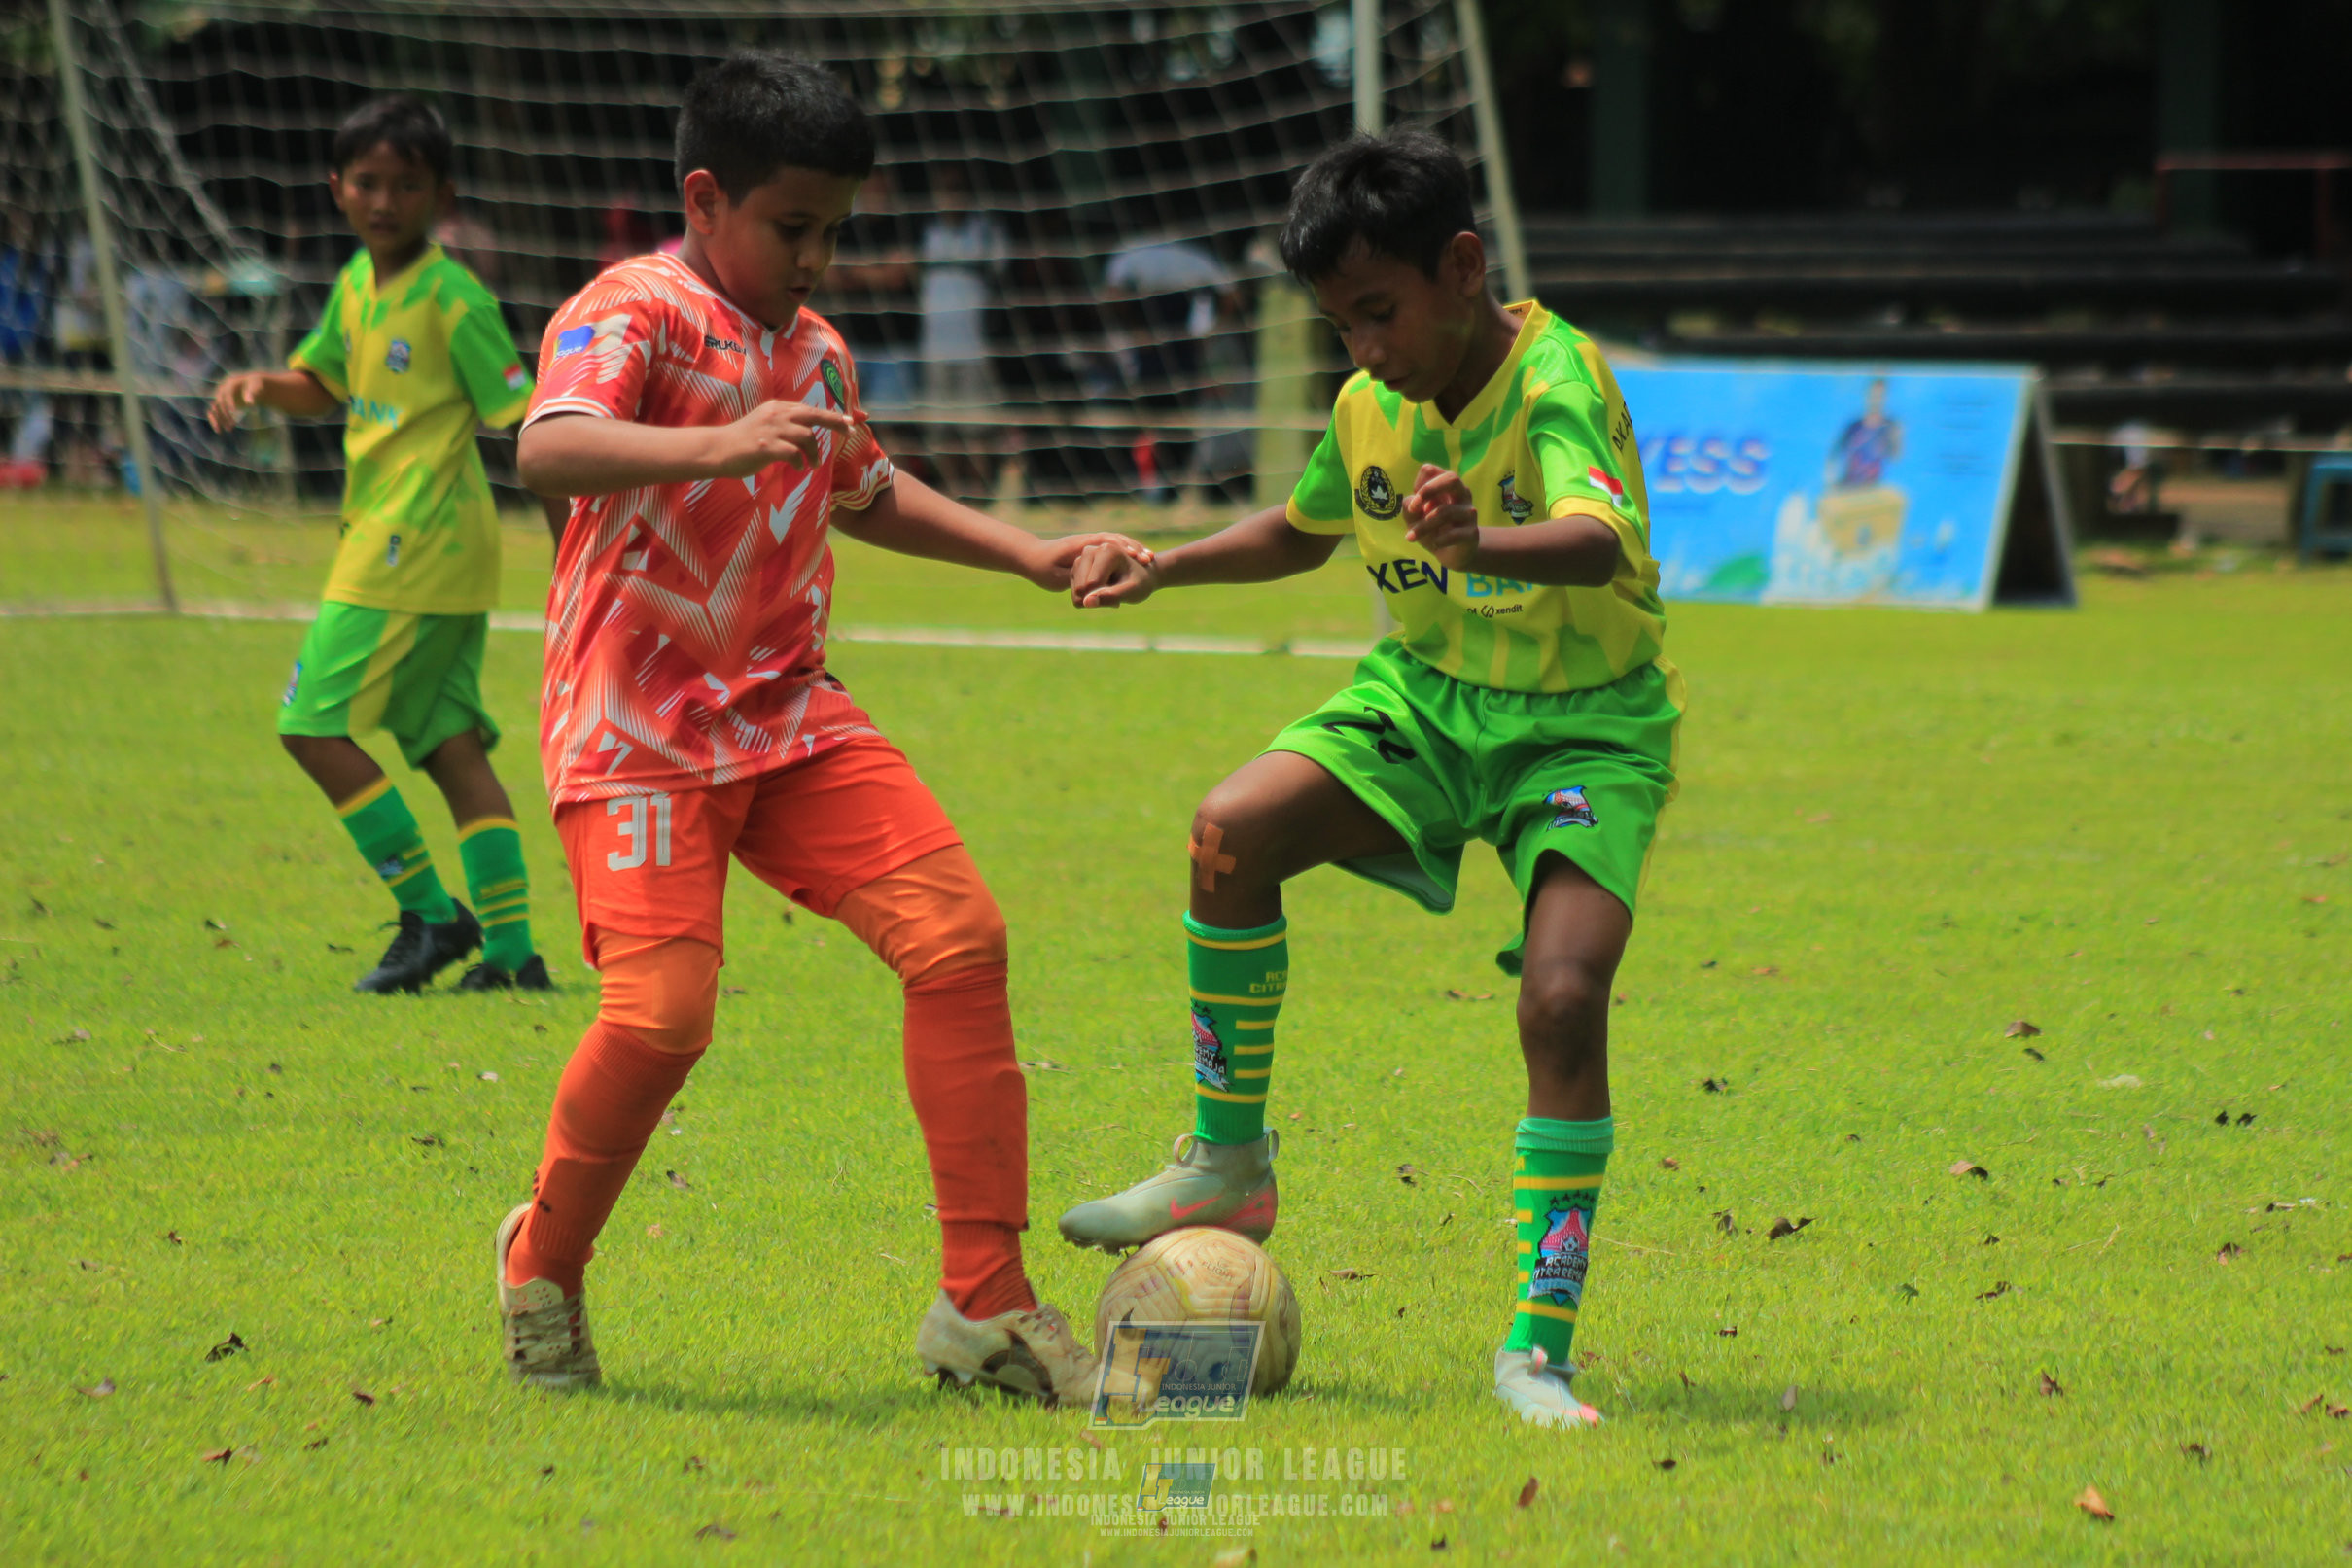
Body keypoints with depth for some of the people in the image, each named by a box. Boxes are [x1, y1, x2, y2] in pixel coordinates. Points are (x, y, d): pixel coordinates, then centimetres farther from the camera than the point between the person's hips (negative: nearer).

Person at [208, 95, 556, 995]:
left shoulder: (451, 297, -13)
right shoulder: (358, 284, 12)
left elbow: (522, 418, -13)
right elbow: (323, 384, 27)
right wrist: (260, 387, 5)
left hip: (412, 543, -9)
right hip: (391, 538, 9)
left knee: (316, 725, -8)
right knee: (452, 746, 7)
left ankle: (431, 914, -4)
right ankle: (511, 948, 5)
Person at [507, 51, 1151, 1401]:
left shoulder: (817, 350, 16)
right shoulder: (634, 313, -10)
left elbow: (867, 492, 37)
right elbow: (549, 449, -31)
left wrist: (1030, 556, 29)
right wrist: (718, 445, -47)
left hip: (789, 718, 7)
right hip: (640, 728, -7)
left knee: (960, 936, -10)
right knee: (664, 1009, -21)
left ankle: (986, 1305, -5)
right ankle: (546, 1264, 8)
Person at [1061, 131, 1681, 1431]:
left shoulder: (1556, 377, -21)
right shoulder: (1367, 409, 0)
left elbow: (1597, 542, -43)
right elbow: (1302, 529, 23)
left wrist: (1480, 543, -63)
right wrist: (1164, 568, 8)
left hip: (1585, 725, -5)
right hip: (1425, 701, 5)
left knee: (1562, 996, -25)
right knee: (1232, 832, -21)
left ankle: (1539, 1347, -14)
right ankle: (1228, 1165, -4)